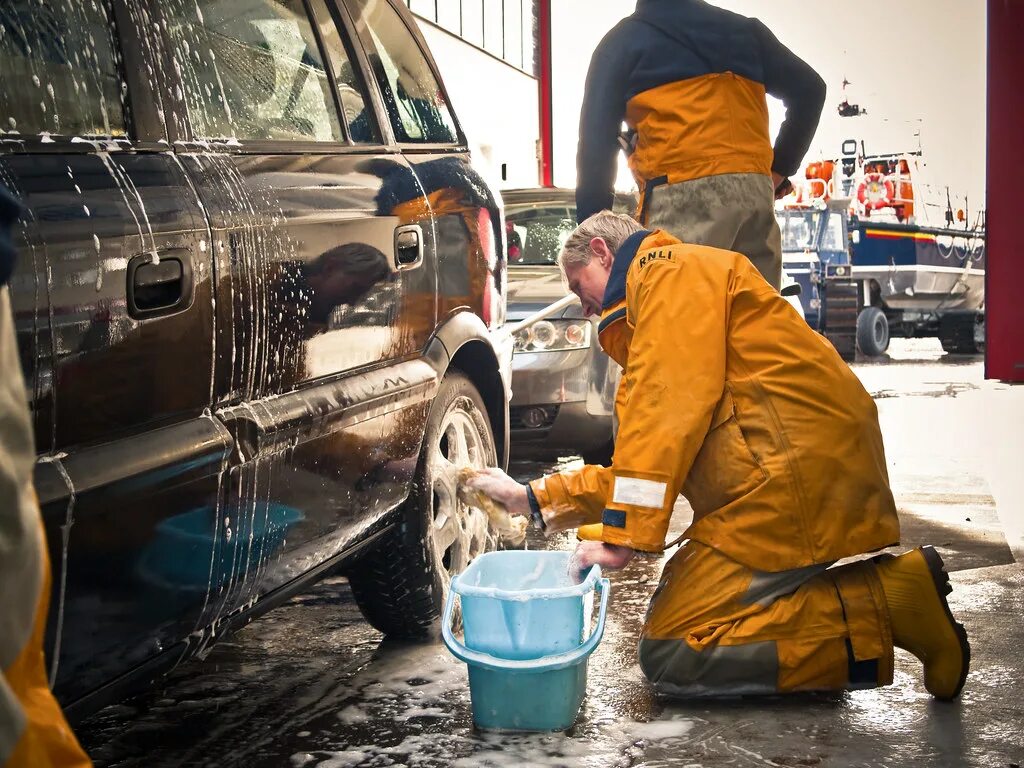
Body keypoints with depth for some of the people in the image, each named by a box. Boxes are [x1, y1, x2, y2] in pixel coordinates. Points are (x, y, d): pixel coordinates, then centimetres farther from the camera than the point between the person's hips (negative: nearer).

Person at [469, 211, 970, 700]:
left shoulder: (672, 270, -1)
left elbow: (670, 404, -16)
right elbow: (643, 468, 29)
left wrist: (623, 533, -18)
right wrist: (535, 500, 27)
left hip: (796, 479, -10)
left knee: (670, 656, -10)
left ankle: (885, 606, -12)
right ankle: (891, 588, 6)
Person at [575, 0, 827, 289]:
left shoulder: (624, 40, 10)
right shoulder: (743, 29, 22)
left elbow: (597, 138, 2)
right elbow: (809, 90, 20)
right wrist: (779, 170, 25)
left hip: (682, 195, -5)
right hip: (755, 190, 5)